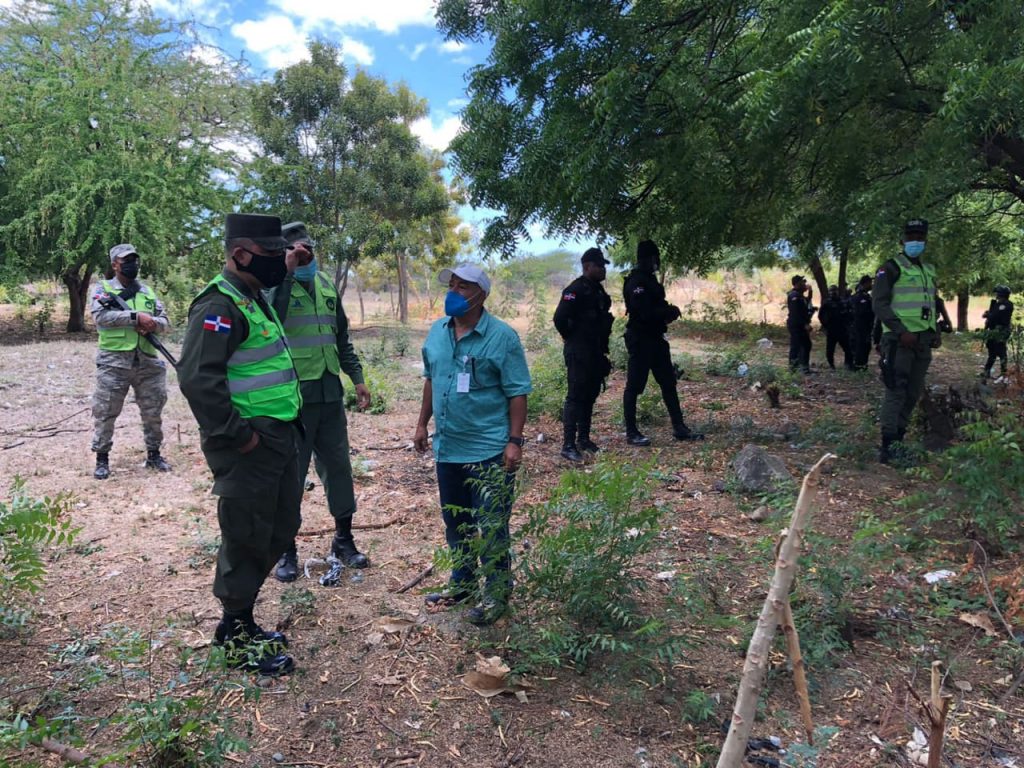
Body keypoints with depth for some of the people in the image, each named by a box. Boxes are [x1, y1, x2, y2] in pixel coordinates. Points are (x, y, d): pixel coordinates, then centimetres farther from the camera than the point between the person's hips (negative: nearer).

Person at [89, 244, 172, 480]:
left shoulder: (147, 291, 15)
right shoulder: (102, 288, 2)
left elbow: (164, 320, 10)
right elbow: (100, 316, -15)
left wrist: (152, 324, -12)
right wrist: (135, 316, -20)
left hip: (147, 362, 4)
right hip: (114, 362, -4)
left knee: (153, 411, 9)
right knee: (105, 412, 2)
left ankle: (153, 454, 23)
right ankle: (102, 459, 14)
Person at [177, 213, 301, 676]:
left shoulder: (254, 300, 15)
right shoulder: (219, 306, -17)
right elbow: (197, 378, -28)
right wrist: (236, 436, -22)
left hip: (280, 436, 10)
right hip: (248, 446, -10)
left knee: (281, 528, 19)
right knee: (246, 538, 2)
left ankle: (242, 617, 35)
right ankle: (237, 637, 20)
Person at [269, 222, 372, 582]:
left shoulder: (326, 285, 12)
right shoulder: (274, 285, -6)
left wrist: (357, 377, 15)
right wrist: (286, 271, -26)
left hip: (329, 392, 6)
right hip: (292, 395, -5)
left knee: (338, 466, 12)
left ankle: (343, 539, 28)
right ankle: (286, 550, 19)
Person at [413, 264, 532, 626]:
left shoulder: (502, 336, -12)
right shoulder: (437, 332, 5)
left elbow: (518, 393, -12)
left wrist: (514, 441, -16)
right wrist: (422, 424, 15)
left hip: (489, 451, -6)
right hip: (447, 447, 7)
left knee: (491, 527, 2)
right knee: (455, 522, 19)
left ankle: (497, 595, 17)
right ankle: (462, 582, 36)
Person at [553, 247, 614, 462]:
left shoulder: (597, 290, 13)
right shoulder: (576, 290, -15)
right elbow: (560, 318, -23)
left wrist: (602, 343, 16)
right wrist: (572, 338, -10)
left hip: (595, 353, 9)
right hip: (579, 353, -9)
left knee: (590, 396, 13)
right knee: (575, 397, -8)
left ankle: (584, 439, 24)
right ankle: (568, 445, -5)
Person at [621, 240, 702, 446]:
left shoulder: (649, 279, 15)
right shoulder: (636, 282, -16)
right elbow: (645, 312, -25)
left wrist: (669, 310, 0)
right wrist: (670, 311, -11)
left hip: (656, 338, 10)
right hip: (640, 340, -10)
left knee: (668, 383, 12)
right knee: (634, 386, -1)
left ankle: (679, 428, 19)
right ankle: (631, 432, 7)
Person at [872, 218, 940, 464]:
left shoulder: (929, 270, 19)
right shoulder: (891, 268, -5)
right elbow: (879, 304, -13)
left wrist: (934, 331, 9)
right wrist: (902, 331, -20)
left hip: (923, 340, 8)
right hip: (899, 339, -7)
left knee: (914, 391, 8)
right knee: (896, 391, -12)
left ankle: (898, 436, 18)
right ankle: (888, 444, -11)